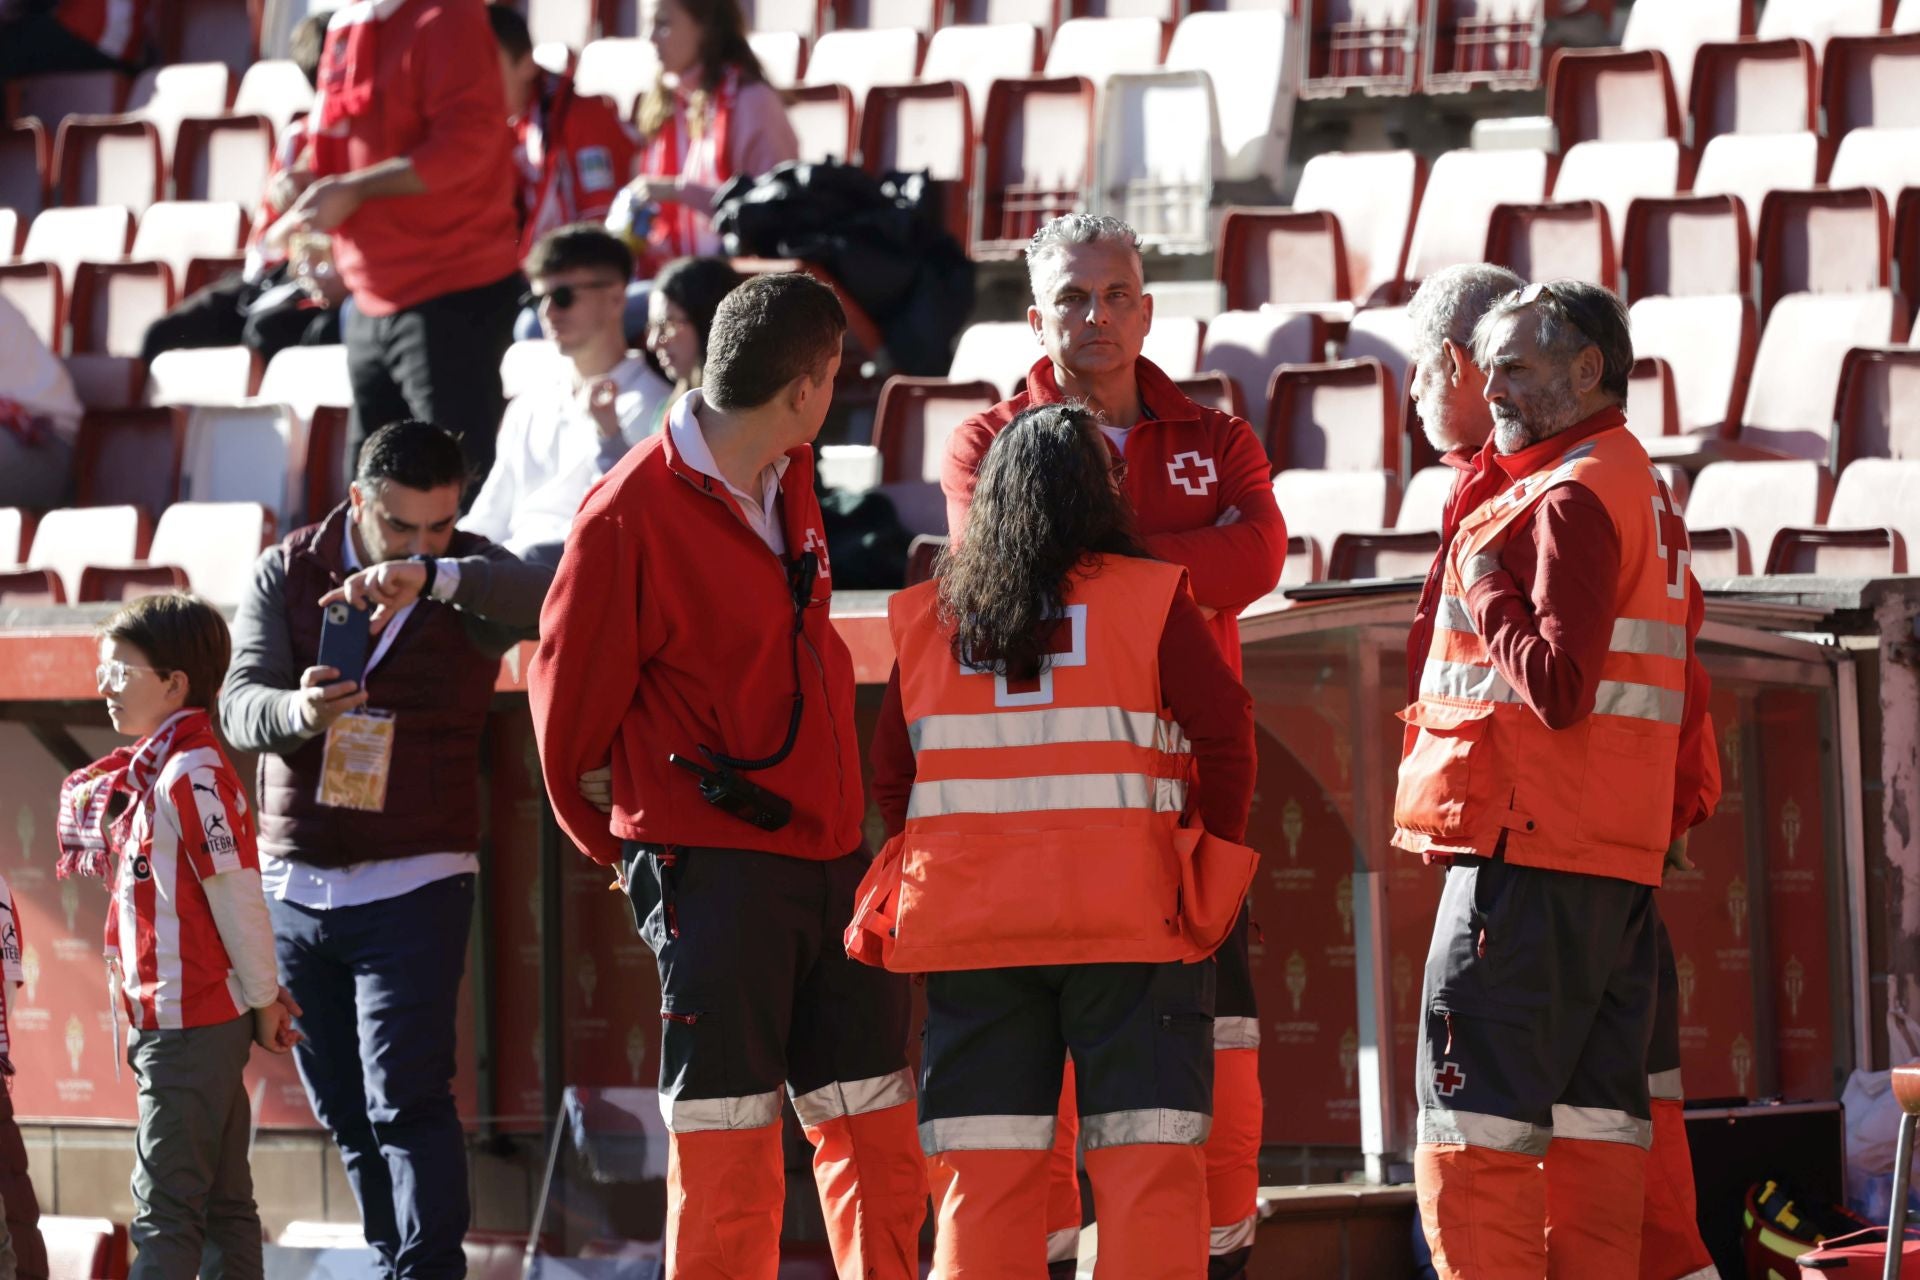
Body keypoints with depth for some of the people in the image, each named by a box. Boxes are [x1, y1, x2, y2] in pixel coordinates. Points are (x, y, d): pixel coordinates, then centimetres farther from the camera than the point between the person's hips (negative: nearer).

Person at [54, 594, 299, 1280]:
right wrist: (264, 990, 15)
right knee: (222, 1201, 12)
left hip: (187, 1025, -10)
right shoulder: (154, 771, 14)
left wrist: (262, 998, -10)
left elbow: (236, 893, -17)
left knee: (164, 1208, -10)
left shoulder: (191, 776, -17)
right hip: (205, 1019, 10)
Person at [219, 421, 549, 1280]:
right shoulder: (287, 572, 1)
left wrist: (430, 577, -46)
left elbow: (547, 598, -30)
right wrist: (295, 711, -34)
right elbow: (240, 705, -9)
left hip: (413, 885, -3)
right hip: (293, 881, 3)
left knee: (405, 1102, -13)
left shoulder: (473, 580, -6)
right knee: (343, 1110, 9)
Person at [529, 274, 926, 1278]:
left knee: (874, 1127, 8)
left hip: (830, 849, 7)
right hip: (713, 868, -7)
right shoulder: (631, 509, -14)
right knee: (727, 1151, -5)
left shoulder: (788, 481, 9)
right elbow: (570, 696, -4)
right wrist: (621, 843, 10)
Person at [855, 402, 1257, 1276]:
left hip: (968, 925, 3)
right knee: (1147, 1154, 0)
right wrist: (1217, 845, 8)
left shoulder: (926, 620, 7)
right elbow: (1224, 730, -7)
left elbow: (892, 775, 10)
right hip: (1128, 921, -3)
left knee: (982, 1168, 6)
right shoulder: (1147, 599, -4)